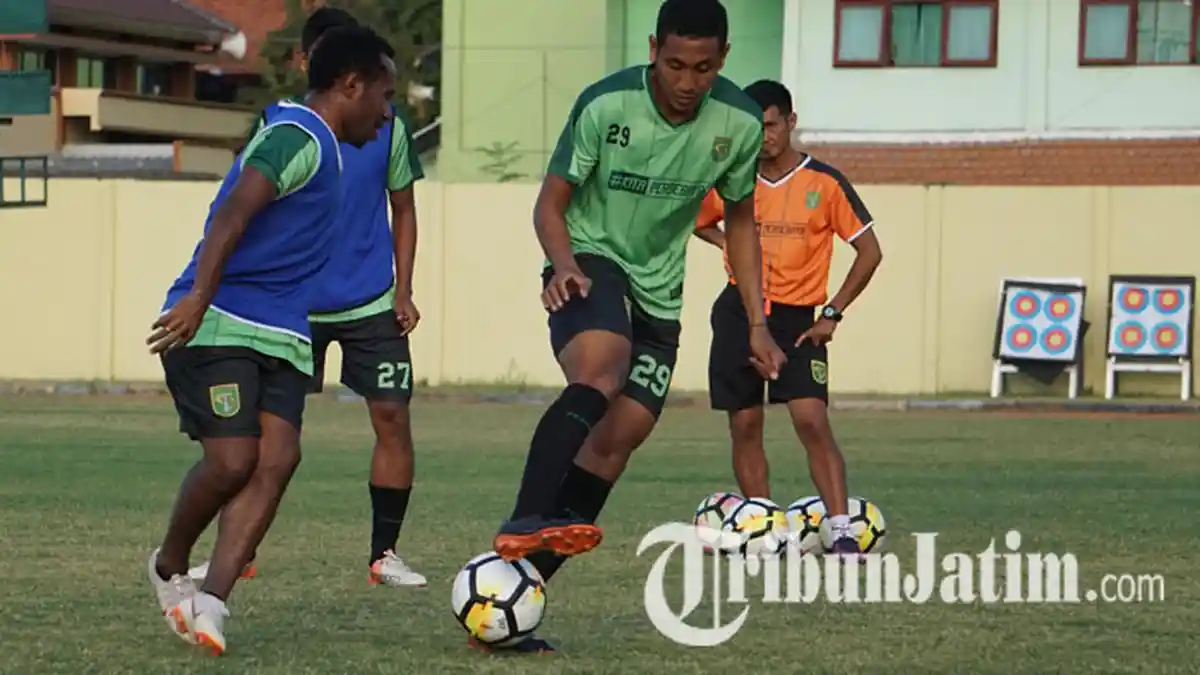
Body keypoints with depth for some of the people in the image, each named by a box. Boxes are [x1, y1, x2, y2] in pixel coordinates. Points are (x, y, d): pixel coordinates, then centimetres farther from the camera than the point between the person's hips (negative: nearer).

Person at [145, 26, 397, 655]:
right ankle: (169, 567, 14)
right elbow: (233, 214, -22)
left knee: (278, 458, -10)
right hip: (217, 326, -9)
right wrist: (199, 296, -33)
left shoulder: (320, 145, 21)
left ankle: (209, 601, -15)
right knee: (233, 459, -14)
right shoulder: (297, 137, -10)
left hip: (280, 338, 9)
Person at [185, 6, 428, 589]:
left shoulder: (388, 127, -2)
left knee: (392, 417, -7)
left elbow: (403, 211, 8)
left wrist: (403, 292, 1)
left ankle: (384, 554, 4)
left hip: (370, 304, 0)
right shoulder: (276, 125, -5)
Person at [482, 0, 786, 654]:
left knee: (620, 437, -3)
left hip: (658, 292, 5)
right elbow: (551, 201, -10)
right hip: (590, 262, -5)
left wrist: (757, 324, 5)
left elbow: (740, 221, 8)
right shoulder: (605, 105, -19)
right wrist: (562, 262, -31)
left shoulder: (740, 123, -8)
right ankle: (524, 521, -46)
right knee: (597, 378, -35)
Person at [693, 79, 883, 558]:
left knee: (812, 420, -16)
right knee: (745, 426, 4)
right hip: (738, 314, 3)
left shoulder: (824, 183, -6)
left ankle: (841, 531, -18)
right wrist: (725, 240, 1)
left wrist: (832, 313, -7)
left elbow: (869, 251, -3)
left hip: (798, 319, -3)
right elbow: (696, 223, 22)